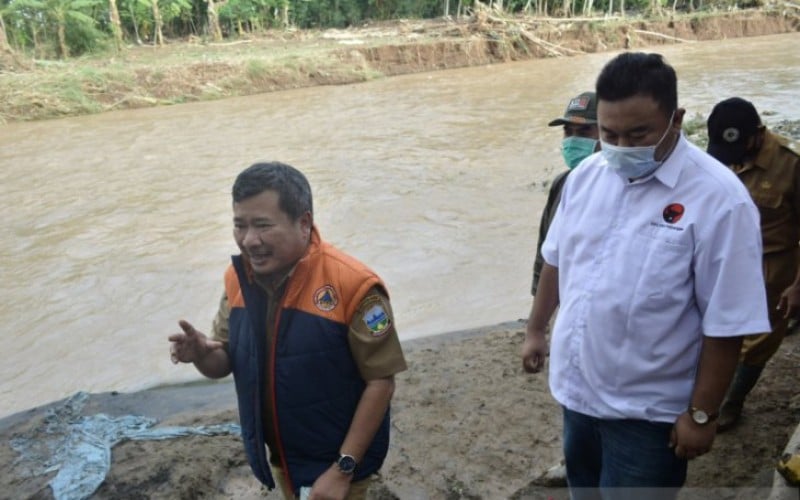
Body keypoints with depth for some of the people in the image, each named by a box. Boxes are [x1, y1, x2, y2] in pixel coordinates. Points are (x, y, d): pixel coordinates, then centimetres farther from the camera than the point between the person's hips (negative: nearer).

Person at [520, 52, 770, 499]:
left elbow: (726, 324, -18)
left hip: (646, 408, -5)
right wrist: (537, 330, 17)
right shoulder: (586, 175, -3)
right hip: (577, 386, 6)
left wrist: (701, 413, -14)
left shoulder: (718, 198, -22)